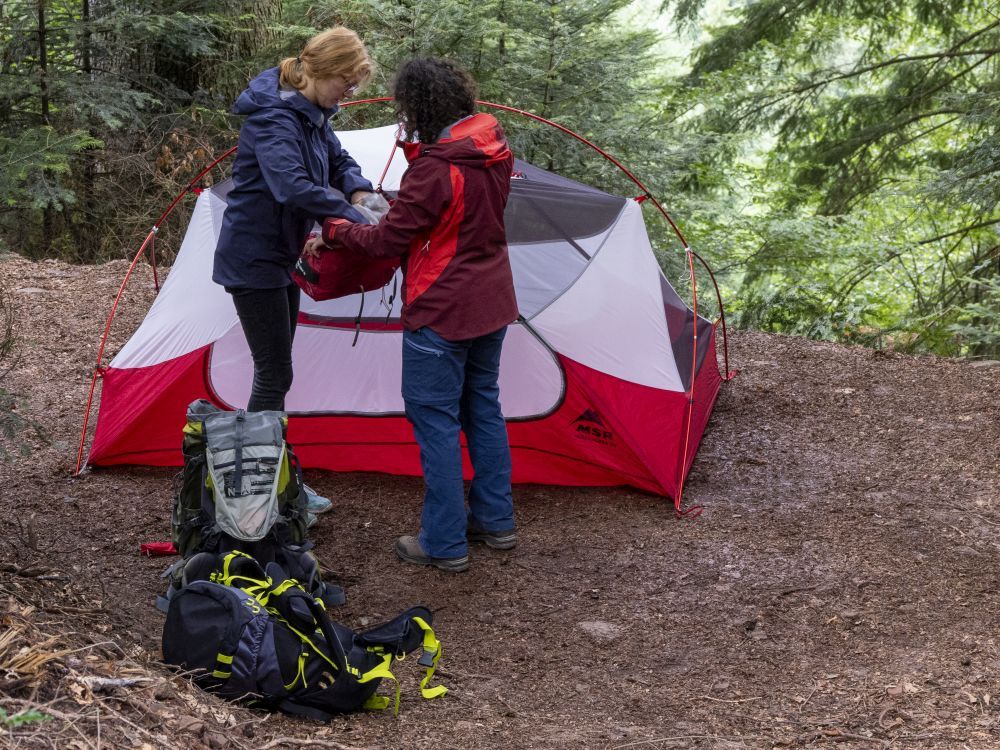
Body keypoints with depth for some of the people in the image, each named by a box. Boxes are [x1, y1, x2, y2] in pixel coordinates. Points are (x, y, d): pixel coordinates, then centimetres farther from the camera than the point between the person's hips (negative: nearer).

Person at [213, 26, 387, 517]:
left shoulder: (312, 115, 5)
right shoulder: (273, 118, -24)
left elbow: (338, 161, 18)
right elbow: (295, 188, -39)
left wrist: (359, 191, -4)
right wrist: (358, 219, -33)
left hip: (281, 257, 10)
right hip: (252, 260, -10)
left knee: (275, 373, 14)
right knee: (274, 375, -6)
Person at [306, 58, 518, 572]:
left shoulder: (436, 169, -25)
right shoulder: (493, 149, 2)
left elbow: (387, 243, -18)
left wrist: (333, 231, -2)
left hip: (442, 313, -9)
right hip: (492, 306, 9)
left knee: (435, 418, 1)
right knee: (483, 405, 20)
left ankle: (444, 544, 7)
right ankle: (495, 521, 29)